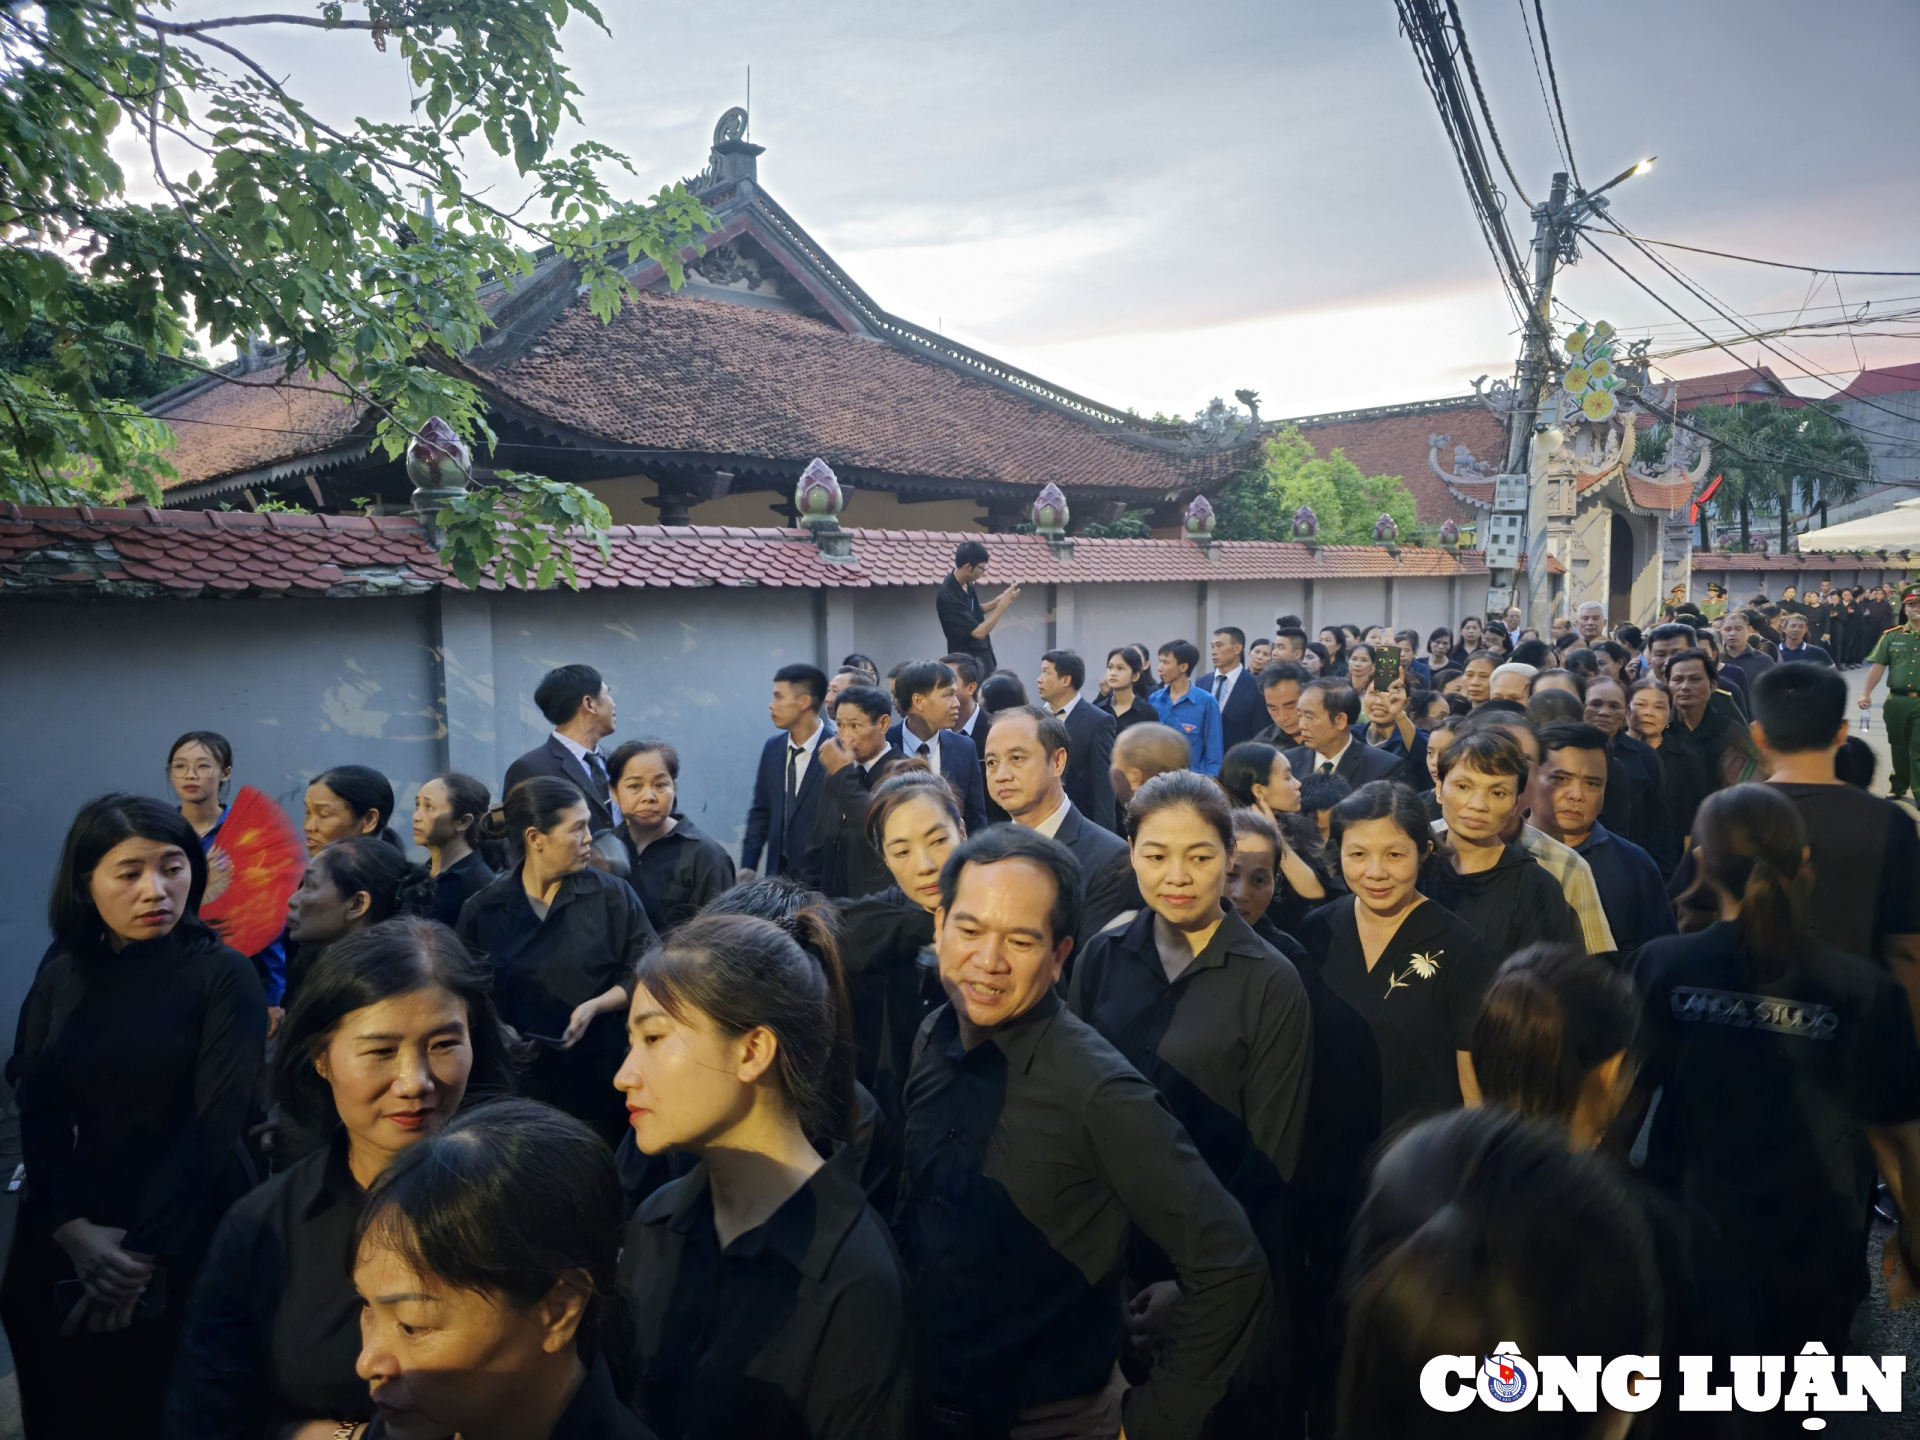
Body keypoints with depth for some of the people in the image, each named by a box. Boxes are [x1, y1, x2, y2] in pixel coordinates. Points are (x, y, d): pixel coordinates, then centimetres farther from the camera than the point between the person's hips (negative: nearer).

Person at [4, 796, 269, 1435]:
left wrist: (144, 1252, -17)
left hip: (188, 1243, -3)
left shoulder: (224, 975, -9)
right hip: (63, 1247, 4)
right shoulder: (60, 980, 4)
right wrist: (74, 1234, -17)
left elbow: (216, 1122, -14)